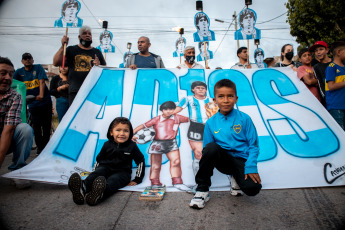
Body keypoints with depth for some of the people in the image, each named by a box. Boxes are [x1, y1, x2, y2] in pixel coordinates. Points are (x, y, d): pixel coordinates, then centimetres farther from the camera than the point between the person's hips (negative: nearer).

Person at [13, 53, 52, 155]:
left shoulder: (38, 68, 0)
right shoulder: (19, 72, 8)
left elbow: (42, 81, -13)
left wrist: (41, 94, -29)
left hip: (45, 101, -2)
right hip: (32, 103, 2)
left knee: (46, 125, 3)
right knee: (36, 127, 2)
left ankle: (46, 146, 16)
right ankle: (40, 147, 12)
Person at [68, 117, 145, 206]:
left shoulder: (132, 146, -2)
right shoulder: (107, 145, 3)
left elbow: (141, 161, 4)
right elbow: (99, 159, 16)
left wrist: (137, 179, 1)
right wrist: (94, 175, 11)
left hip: (122, 172, -3)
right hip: (105, 168, 3)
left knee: (113, 180, -35)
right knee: (97, 172, -29)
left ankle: (100, 194, -66)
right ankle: (82, 189, -58)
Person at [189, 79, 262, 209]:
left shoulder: (244, 119, -1)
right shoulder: (211, 123, 2)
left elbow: (253, 145, -2)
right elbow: (206, 149, 6)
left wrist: (251, 167, -15)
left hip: (241, 160, -1)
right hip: (223, 160, 1)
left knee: (252, 188, -28)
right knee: (211, 147, -32)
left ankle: (236, 176, 10)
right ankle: (202, 190, -15)